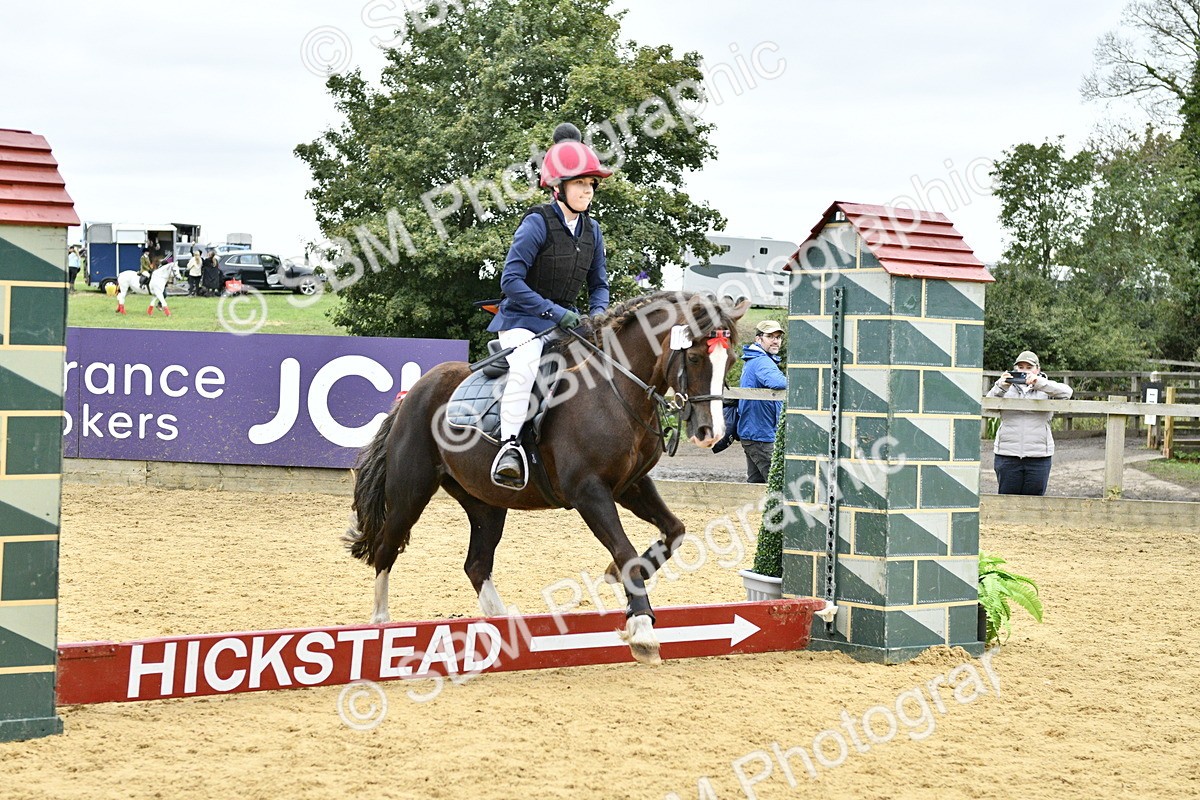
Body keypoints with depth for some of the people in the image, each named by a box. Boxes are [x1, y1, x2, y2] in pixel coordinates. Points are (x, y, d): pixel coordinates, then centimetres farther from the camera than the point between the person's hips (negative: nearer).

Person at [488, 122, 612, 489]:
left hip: (566, 320, 7)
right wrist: (554, 312, -22)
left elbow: (599, 284, 16)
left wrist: (596, 318, -5)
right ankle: (509, 447, -36)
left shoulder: (591, 230, 7)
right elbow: (511, 281, -18)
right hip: (523, 320, -7)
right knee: (525, 363, -35)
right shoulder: (537, 223, -13)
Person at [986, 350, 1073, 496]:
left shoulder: (1046, 389, 9)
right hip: (1008, 455, 0)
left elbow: (1066, 392, -9)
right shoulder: (1008, 388, 10)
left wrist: (1039, 383, -24)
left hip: (1038, 457, 0)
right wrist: (1000, 387, -24)